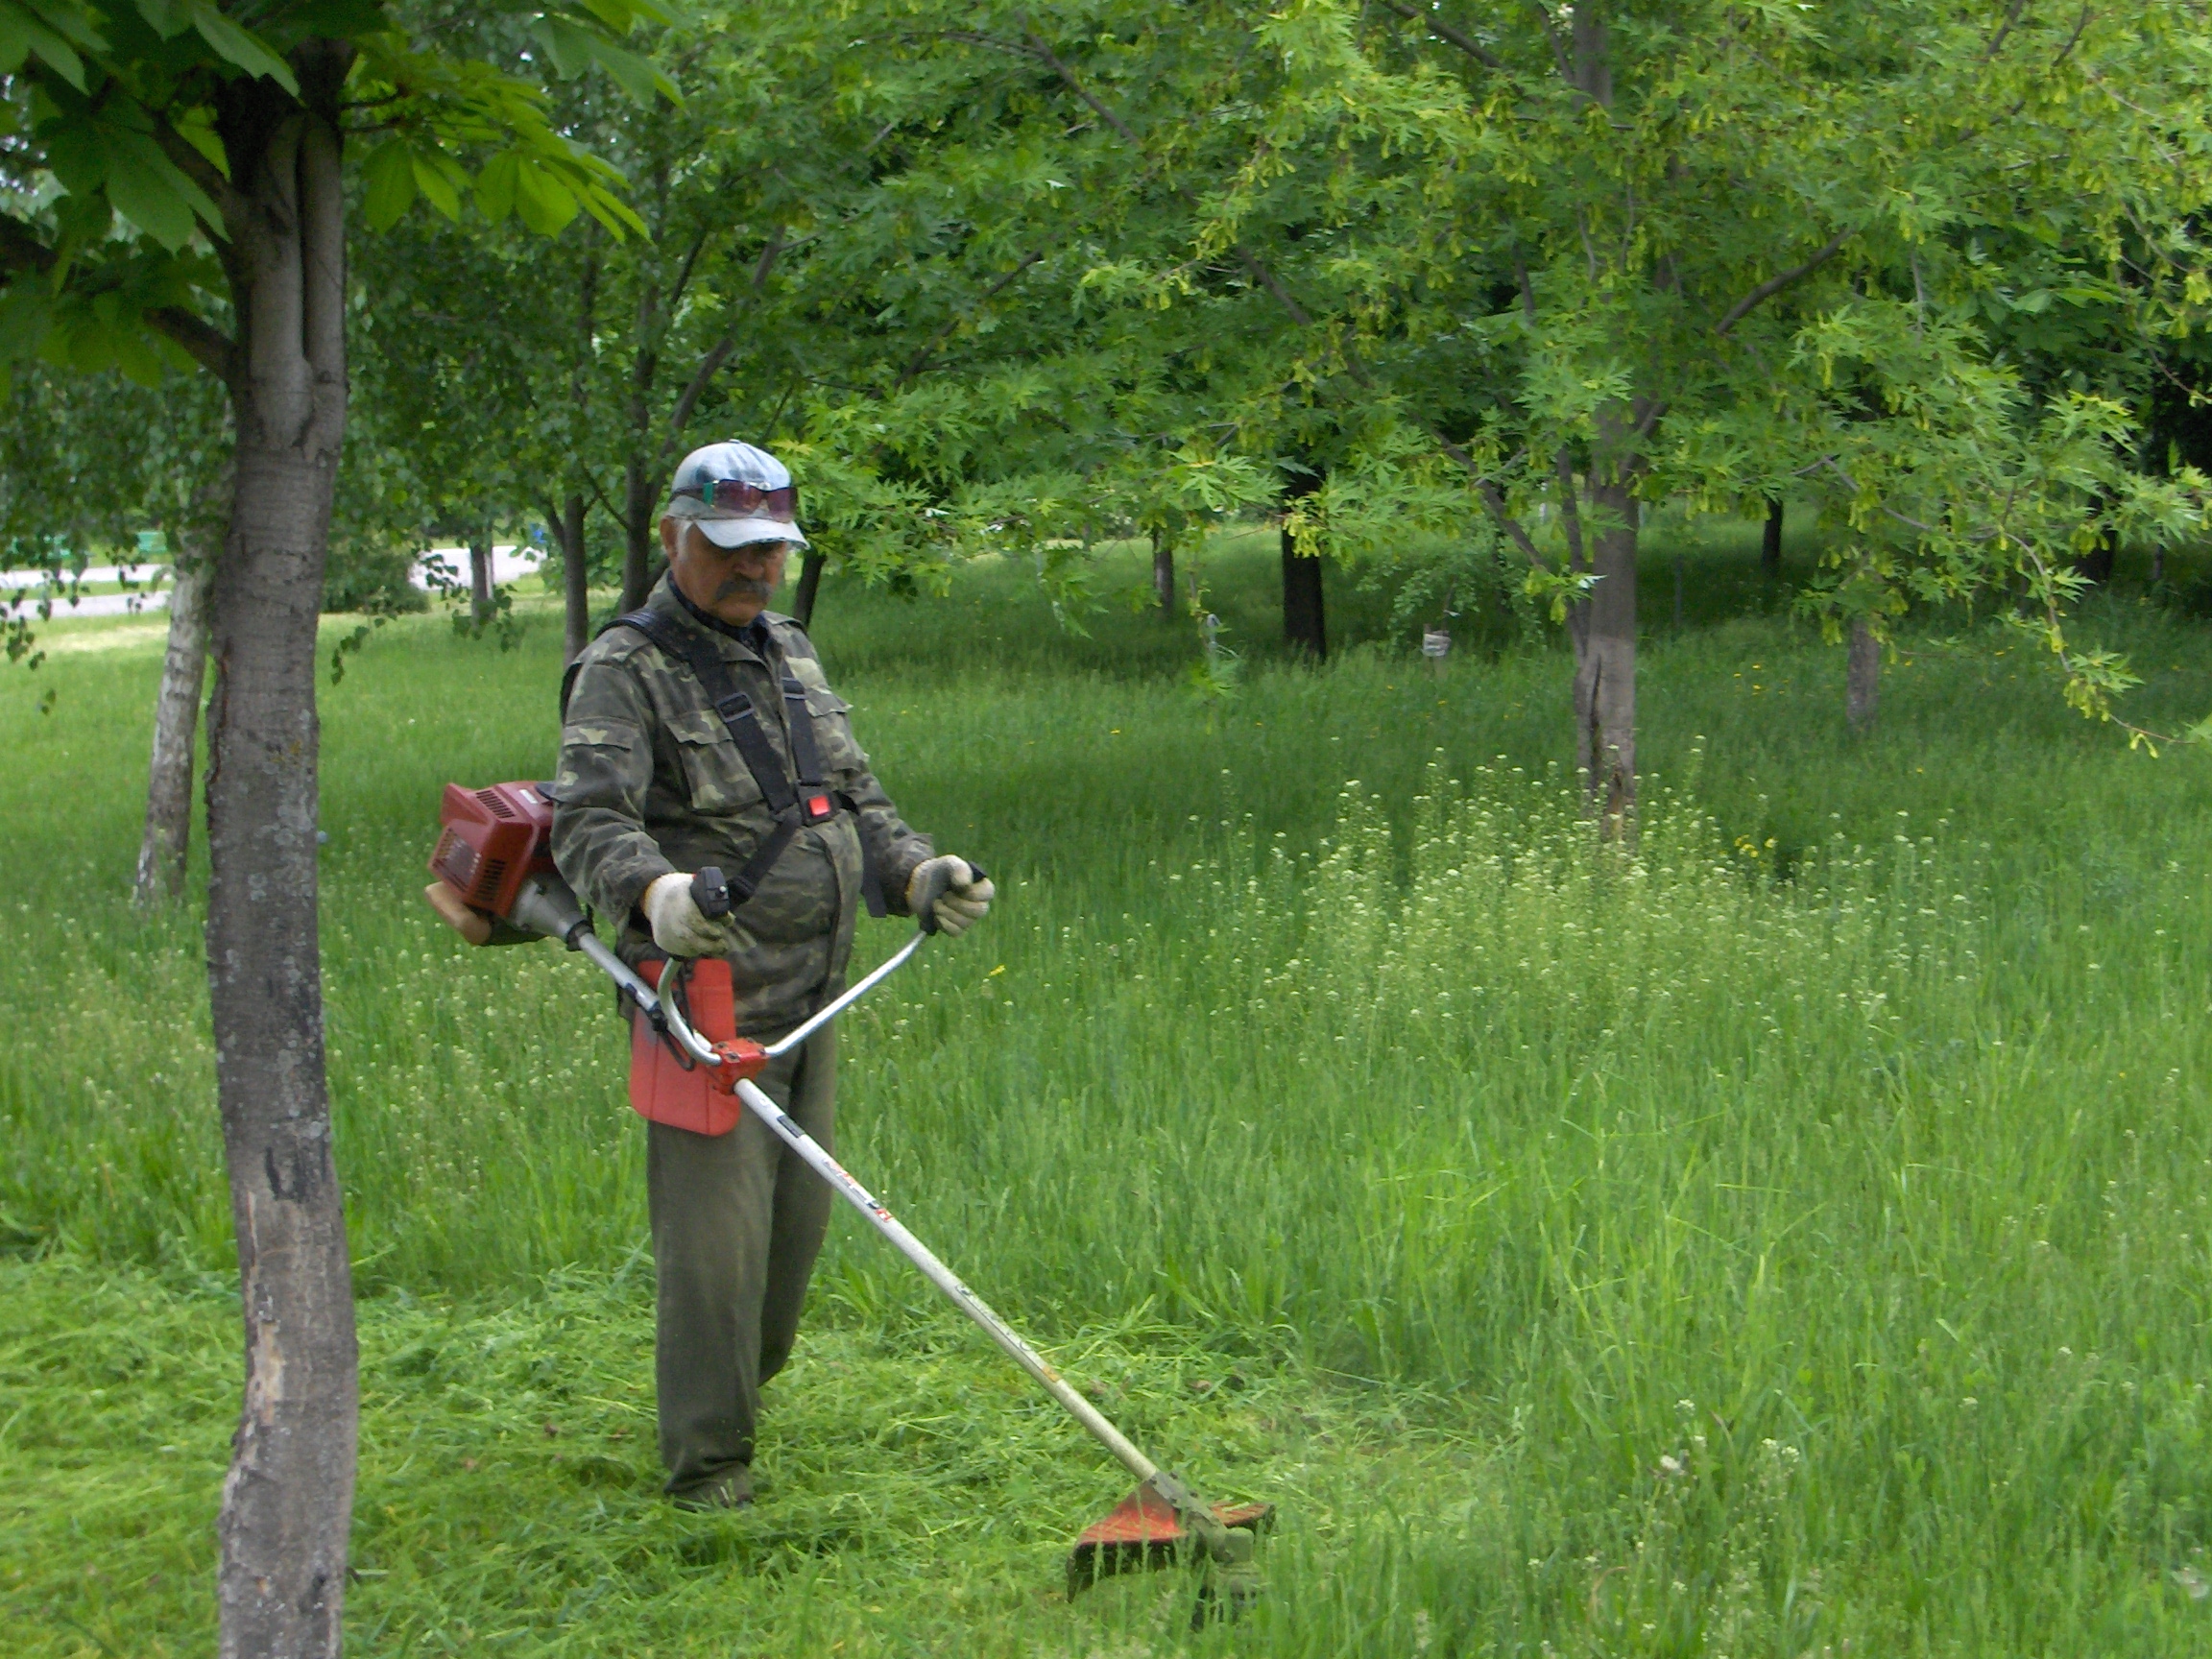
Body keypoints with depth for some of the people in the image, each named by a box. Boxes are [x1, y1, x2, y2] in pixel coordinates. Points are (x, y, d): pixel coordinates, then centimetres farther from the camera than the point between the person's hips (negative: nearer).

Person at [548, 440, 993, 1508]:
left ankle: (746, 1379, 34)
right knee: (714, 1226, -8)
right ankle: (707, 1458, 3)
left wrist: (915, 869, 5)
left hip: (810, 997, 8)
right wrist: (650, 889, -42)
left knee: (799, 1212, 13)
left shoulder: (790, 652, 18)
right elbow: (589, 818, -22)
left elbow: (853, 795, 24)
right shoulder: (625, 670, -8)